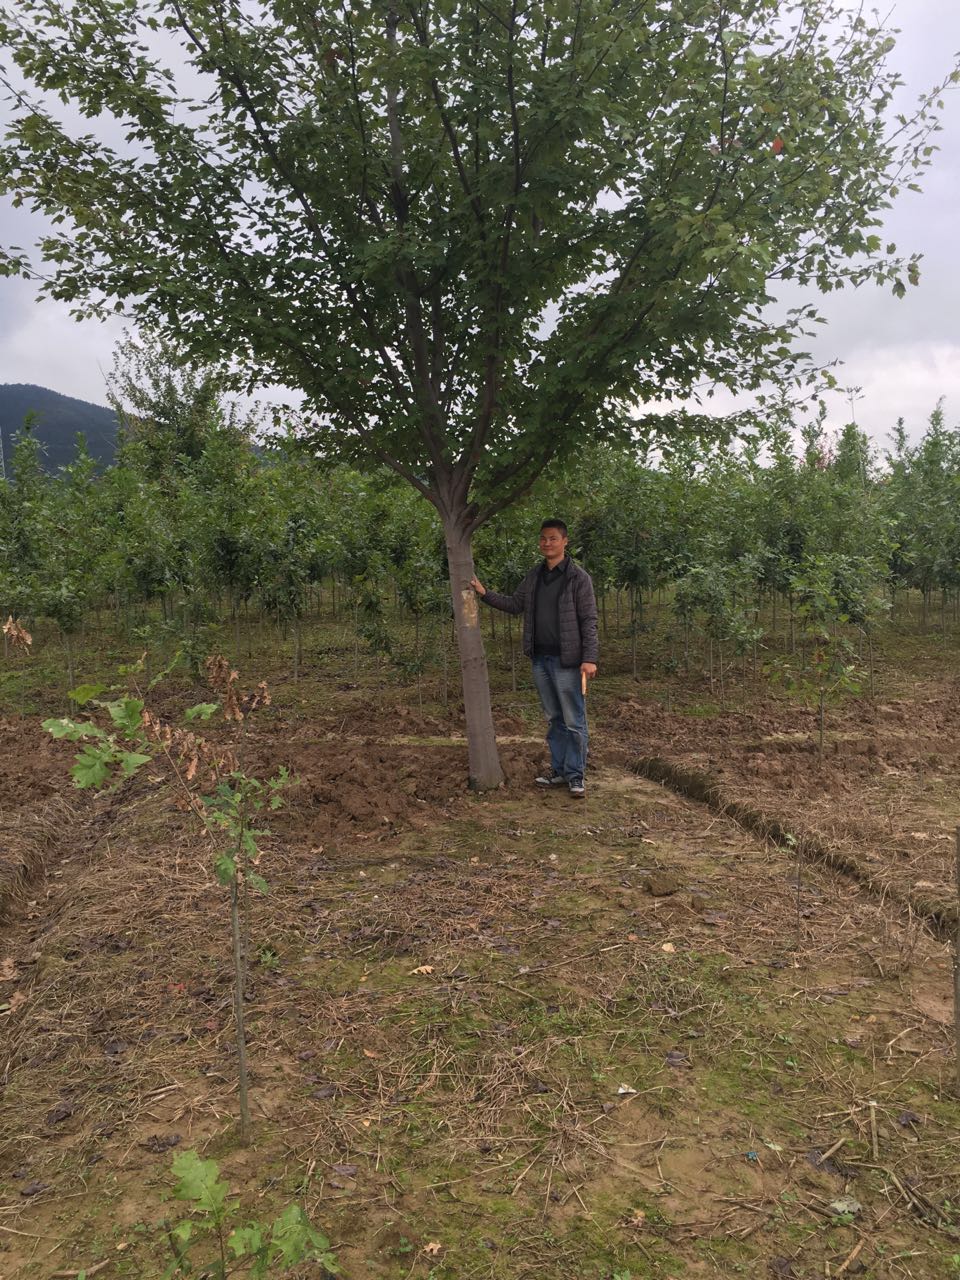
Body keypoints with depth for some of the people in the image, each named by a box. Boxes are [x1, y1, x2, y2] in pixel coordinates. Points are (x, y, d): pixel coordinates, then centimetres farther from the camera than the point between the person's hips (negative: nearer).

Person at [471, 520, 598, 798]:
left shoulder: (578, 577, -8)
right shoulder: (534, 575, 10)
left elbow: (589, 620, -11)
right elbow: (515, 604, 15)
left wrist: (589, 658, -18)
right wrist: (485, 594, 2)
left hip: (567, 661, -6)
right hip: (540, 660, 6)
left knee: (574, 721, -1)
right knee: (554, 719, 14)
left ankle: (575, 776, 7)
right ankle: (558, 770, 22)